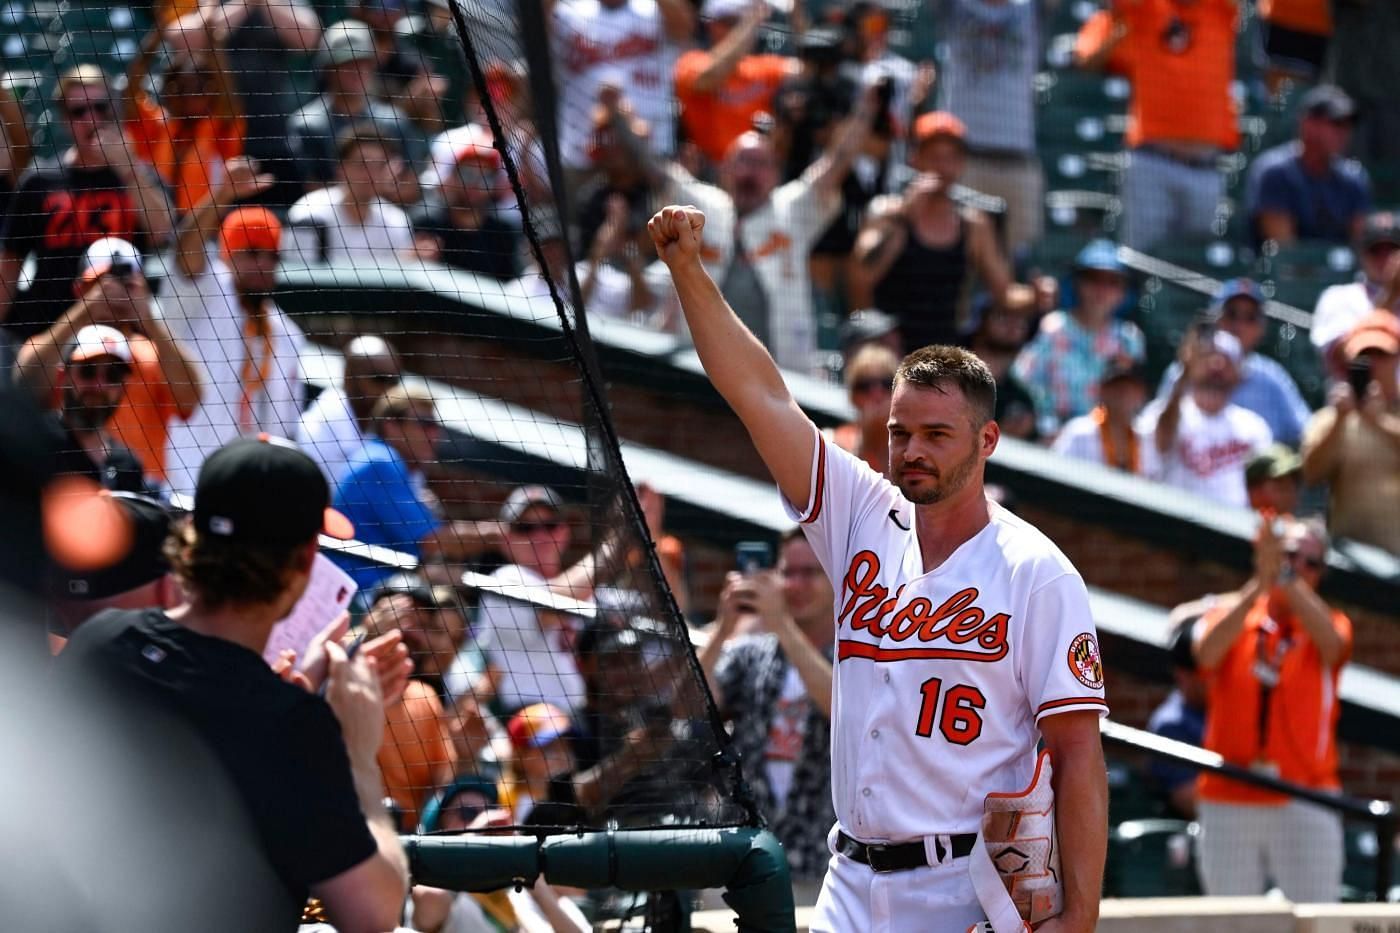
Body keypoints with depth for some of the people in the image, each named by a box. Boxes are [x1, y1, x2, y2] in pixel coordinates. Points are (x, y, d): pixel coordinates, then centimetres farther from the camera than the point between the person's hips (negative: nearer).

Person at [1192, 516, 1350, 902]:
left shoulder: (1325, 625, 7)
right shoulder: (1228, 619, 8)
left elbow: (1331, 642, -18)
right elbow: (1207, 652, -16)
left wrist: (1286, 580, -28)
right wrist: (1259, 584, -27)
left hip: (1305, 807, -1)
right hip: (1228, 803, 1)